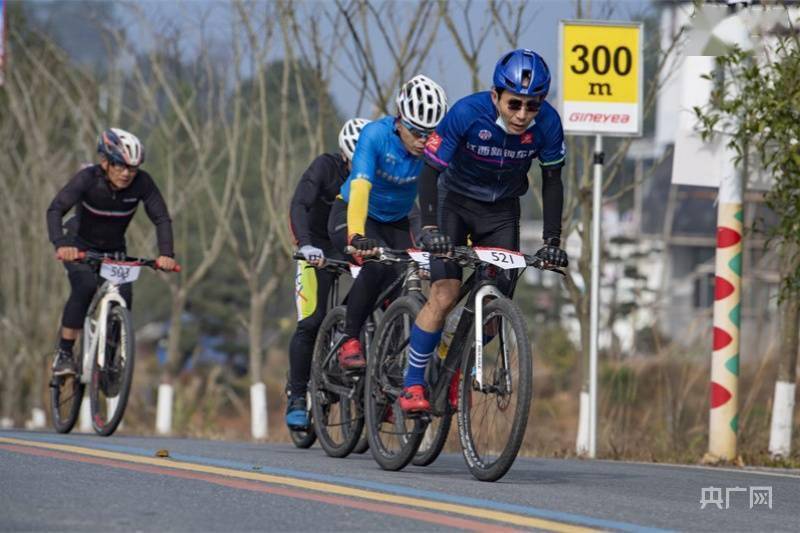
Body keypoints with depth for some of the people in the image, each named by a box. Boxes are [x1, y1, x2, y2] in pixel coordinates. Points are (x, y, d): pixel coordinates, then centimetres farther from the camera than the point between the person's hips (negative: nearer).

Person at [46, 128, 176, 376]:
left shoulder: (142, 183, -21)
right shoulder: (88, 178, -28)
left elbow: (161, 218, -22)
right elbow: (55, 209, -37)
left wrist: (166, 254, -39)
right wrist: (61, 244, -55)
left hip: (113, 250, 3)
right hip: (79, 245, -3)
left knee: (124, 297, -18)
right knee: (85, 286, -30)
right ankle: (63, 354, -23)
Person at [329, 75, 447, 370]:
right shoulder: (376, 135, -29)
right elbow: (360, 187, -40)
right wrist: (357, 237, -55)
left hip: (396, 222, 4)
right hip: (350, 214, -4)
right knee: (378, 263, -32)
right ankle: (349, 341, -17)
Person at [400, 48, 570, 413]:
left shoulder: (547, 123, -21)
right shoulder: (467, 114, -30)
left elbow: (552, 181, -7)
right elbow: (430, 171, -25)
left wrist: (552, 241, -12)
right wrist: (430, 228, -37)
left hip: (501, 212, 3)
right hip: (456, 204, -3)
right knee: (445, 295, -18)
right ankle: (412, 384, -8)